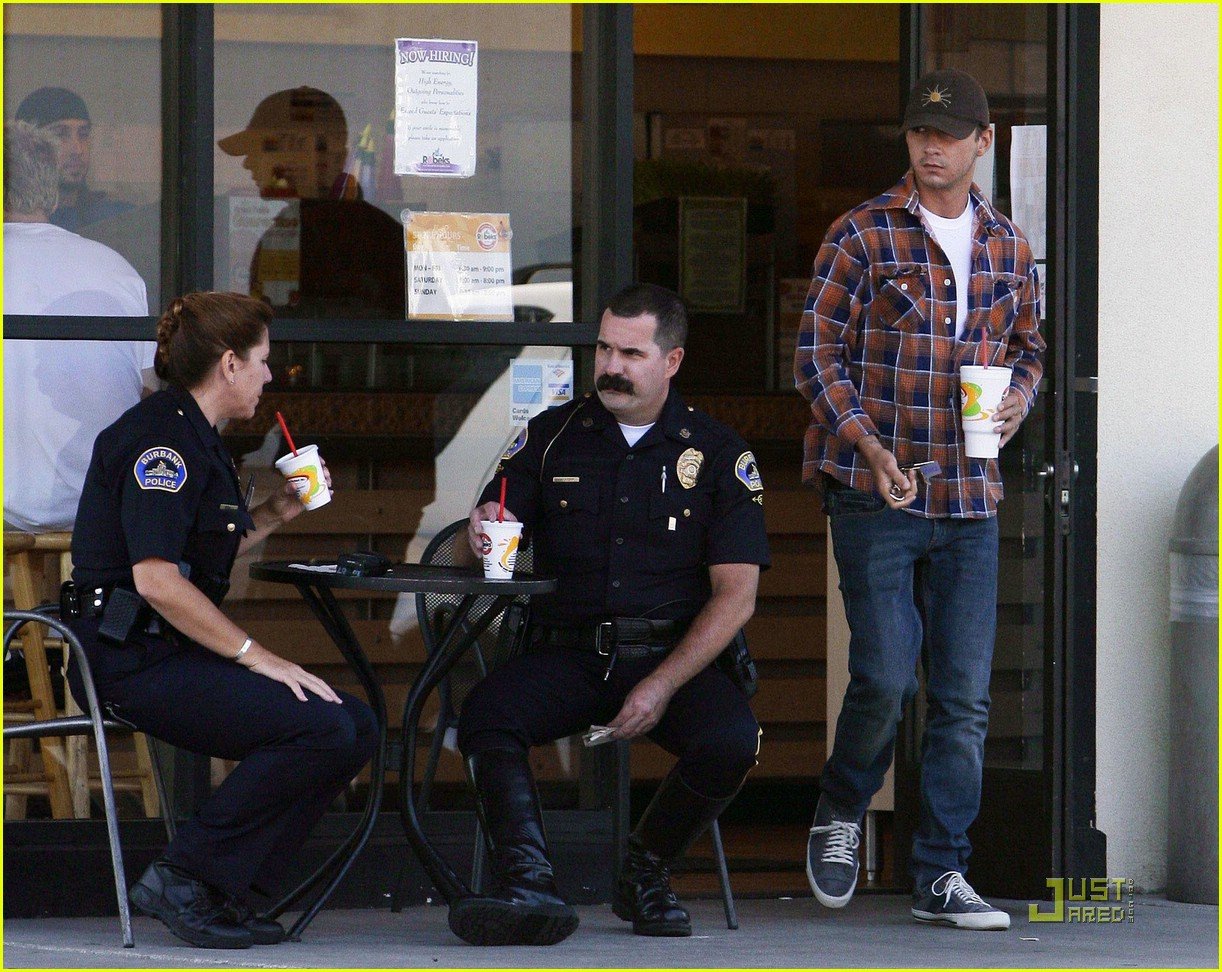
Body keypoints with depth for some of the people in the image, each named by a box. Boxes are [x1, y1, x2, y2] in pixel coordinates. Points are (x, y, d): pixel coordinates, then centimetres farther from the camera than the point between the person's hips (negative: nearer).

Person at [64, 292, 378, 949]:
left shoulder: (192, 437, 19)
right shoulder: (160, 436, -13)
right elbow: (155, 576, -23)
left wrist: (276, 513, 16)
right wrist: (255, 656, -21)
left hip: (173, 652, 10)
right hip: (132, 661, -10)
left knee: (355, 727, -1)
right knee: (321, 728, -24)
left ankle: (225, 889, -1)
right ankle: (186, 879, -16)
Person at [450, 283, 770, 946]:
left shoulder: (719, 456, 6)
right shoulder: (552, 437, 12)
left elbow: (736, 594, -1)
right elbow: (485, 543, 10)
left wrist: (662, 686, -14)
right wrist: (482, 536, -18)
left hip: (674, 657, -1)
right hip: (565, 654, 1)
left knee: (732, 738, -31)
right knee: (484, 714, -30)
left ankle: (646, 872, -5)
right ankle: (530, 887, -42)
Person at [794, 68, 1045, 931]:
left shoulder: (1008, 245, 11)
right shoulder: (863, 235, -3)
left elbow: (1029, 347, 21)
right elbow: (817, 352, -4)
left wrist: (1019, 400, -2)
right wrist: (871, 448, -16)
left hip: (970, 500, 4)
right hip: (875, 494, -4)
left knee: (965, 694, 1)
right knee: (886, 676, -10)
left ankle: (942, 876, 8)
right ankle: (840, 817, 19)